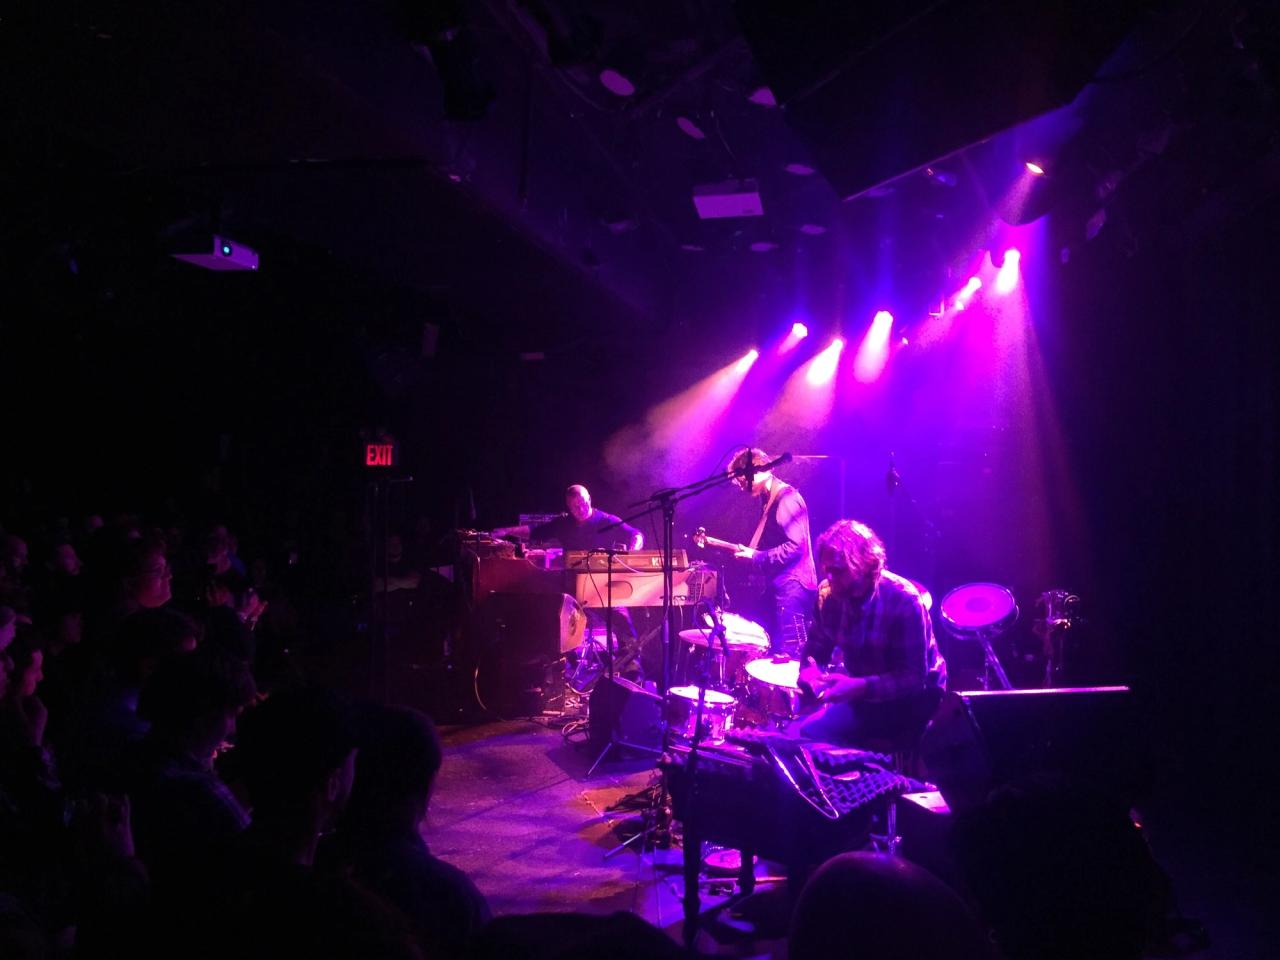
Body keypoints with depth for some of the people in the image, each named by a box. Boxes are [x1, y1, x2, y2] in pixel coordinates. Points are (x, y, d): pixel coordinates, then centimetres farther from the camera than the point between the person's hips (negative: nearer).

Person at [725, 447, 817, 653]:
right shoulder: (769, 499, 15)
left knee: (787, 653, -10)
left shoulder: (787, 499, -15)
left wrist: (755, 557, -17)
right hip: (779, 584, 10)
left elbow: (795, 546, -22)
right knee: (777, 647, 13)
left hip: (792, 584, -10)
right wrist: (747, 551, 7)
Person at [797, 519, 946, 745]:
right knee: (809, 732, -11)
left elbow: (914, 679, -25)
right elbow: (816, 648, 3)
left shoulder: (903, 601, -25)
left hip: (912, 696, -6)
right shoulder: (828, 593, -9)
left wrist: (860, 687, -37)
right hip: (863, 693, 6)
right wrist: (810, 671, -21)